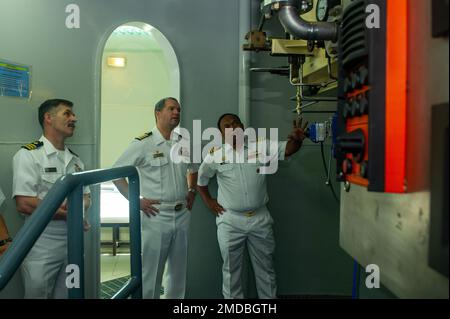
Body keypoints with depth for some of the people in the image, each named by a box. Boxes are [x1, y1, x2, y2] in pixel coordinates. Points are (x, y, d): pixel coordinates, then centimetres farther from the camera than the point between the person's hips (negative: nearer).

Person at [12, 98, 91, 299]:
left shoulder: (75, 160, 11)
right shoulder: (28, 155, -9)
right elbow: (24, 204, -18)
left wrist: (80, 206, -10)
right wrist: (68, 212, -16)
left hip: (74, 242, 6)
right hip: (41, 246, -6)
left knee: (68, 295, 17)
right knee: (37, 293, 8)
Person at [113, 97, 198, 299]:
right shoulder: (143, 144, -9)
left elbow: (192, 169, 25)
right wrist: (136, 200, -11)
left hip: (182, 215, 5)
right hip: (156, 217, -5)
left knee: (178, 271, 17)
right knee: (151, 272, 6)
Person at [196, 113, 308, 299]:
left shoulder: (261, 146, -3)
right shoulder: (215, 156, -3)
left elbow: (287, 149, -14)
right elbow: (200, 179, 11)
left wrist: (296, 139, -35)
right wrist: (209, 201, 5)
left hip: (260, 218, 1)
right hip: (230, 221, 0)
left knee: (265, 268, 16)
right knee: (231, 269, 14)